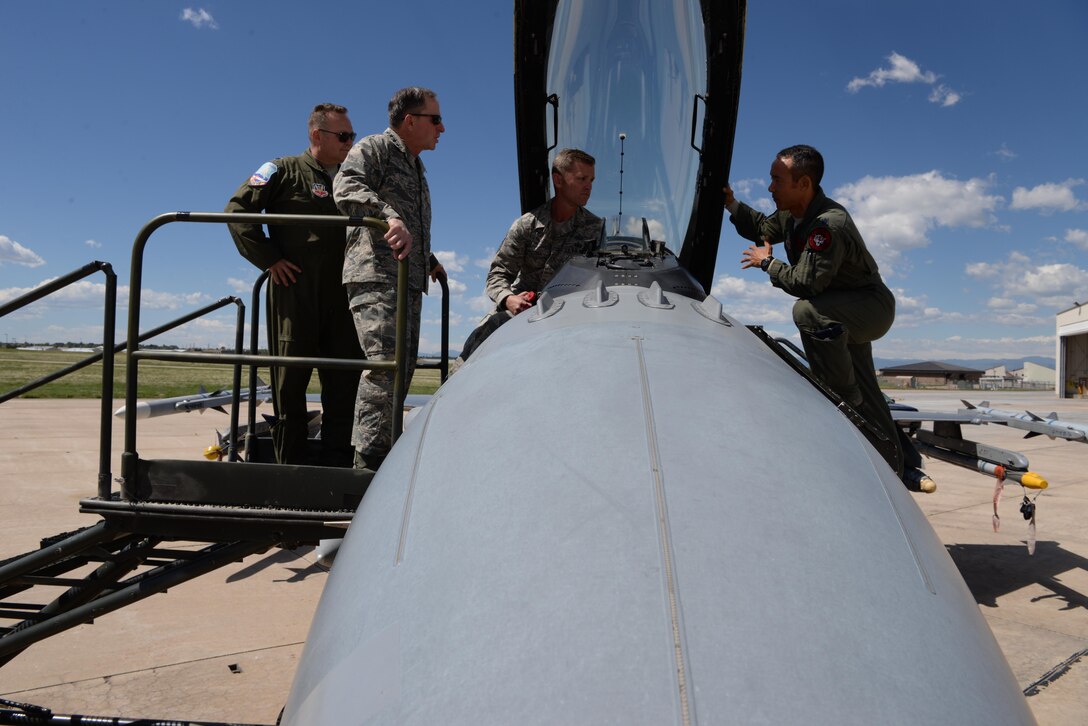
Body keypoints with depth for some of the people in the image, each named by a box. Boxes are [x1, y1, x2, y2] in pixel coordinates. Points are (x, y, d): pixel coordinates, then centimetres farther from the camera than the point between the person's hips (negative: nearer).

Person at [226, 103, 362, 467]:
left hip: (341, 293, 5)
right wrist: (269, 259, -8)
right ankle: (291, 464, 8)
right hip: (295, 290, -5)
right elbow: (237, 209, -1)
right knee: (291, 377, 1)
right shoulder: (285, 171, 4)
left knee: (344, 378, 3)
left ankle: (337, 462, 10)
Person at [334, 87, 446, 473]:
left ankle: (383, 459, 14)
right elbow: (346, 188, -19)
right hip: (375, 275, -9)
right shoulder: (374, 148, 1)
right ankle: (367, 463, -17)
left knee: (403, 368, 7)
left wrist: (429, 260, 25)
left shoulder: (416, 167, 29)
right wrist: (389, 216, -33)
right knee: (385, 364, -19)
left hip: (409, 281, 9)